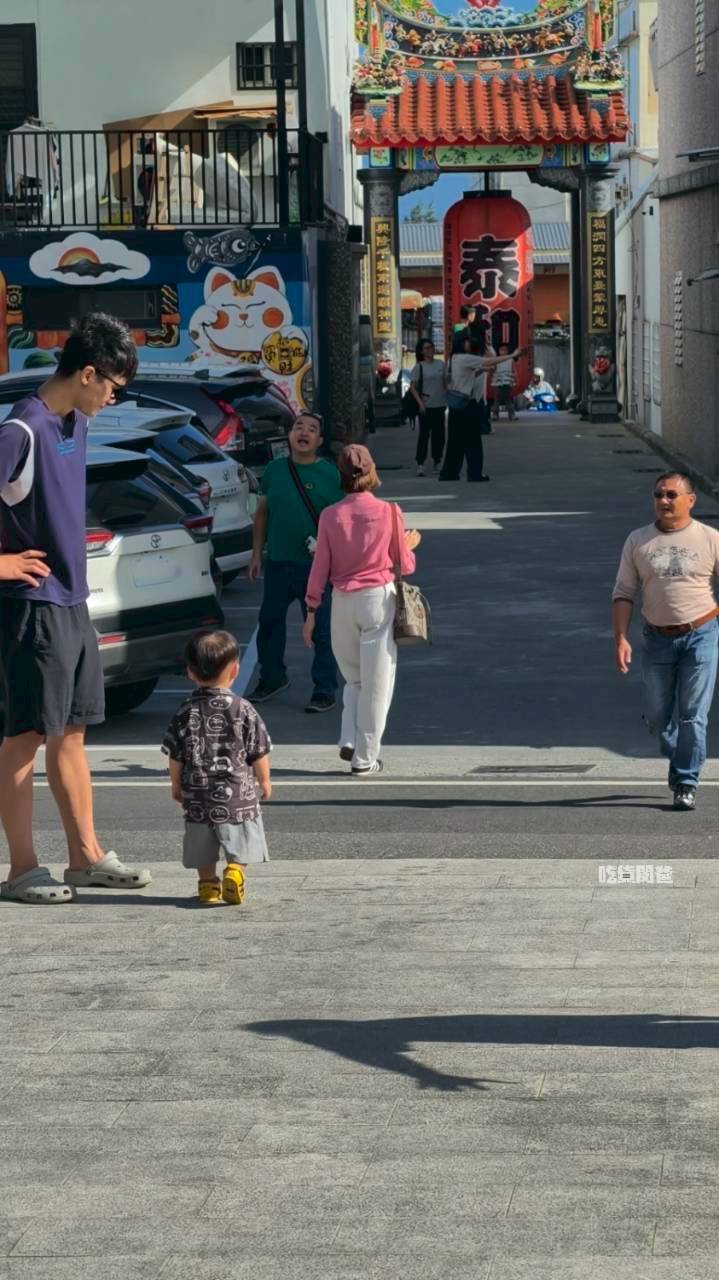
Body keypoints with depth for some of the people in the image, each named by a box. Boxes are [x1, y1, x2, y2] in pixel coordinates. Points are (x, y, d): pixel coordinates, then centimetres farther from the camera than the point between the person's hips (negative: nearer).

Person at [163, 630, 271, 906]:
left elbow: (175, 756, 2)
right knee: (240, 845, 5)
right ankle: (234, 872, -18)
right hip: (237, 794, -2)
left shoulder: (186, 712, -2)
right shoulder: (242, 710, -8)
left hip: (198, 796, 2)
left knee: (204, 851, 17)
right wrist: (264, 780, 14)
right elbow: (259, 752, -2)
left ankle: (207, 883, 14)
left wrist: (176, 785, 17)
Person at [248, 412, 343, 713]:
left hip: (315, 567, -4)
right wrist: (256, 554, 10)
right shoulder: (274, 470, 7)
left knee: (322, 630, -1)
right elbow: (262, 513, 14)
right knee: (270, 621, 15)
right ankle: (272, 678, 33)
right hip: (277, 563, 5)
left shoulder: (331, 475, -4)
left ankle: (325, 691, 6)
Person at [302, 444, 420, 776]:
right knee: (376, 684, 5)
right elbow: (404, 566, 0)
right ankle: (365, 758, 8)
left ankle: (350, 741, 7)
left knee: (353, 677, 21)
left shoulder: (330, 516, -4)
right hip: (379, 599, -2)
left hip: (343, 602, 2)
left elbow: (320, 568, 0)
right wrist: (409, 545, 21)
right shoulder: (389, 512, -7)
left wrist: (311, 611, 9)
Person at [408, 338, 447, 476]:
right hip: (426, 406, -4)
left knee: (439, 434, 9)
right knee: (424, 434, -7)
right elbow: (412, 387, -5)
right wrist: (420, 403, -14)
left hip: (439, 405, 4)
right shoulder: (419, 367, -4)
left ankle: (437, 462, 22)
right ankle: (420, 464, -7)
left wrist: (448, 399, 10)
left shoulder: (440, 364, 7)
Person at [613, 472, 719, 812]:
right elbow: (624, 592, 3)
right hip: (658, 640, 2)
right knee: (657, 716, 7)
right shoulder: (638, 541, 2)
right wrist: (620, 638, -7)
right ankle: (679, 757, 35)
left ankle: (686, 783, 7)